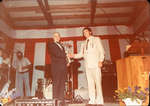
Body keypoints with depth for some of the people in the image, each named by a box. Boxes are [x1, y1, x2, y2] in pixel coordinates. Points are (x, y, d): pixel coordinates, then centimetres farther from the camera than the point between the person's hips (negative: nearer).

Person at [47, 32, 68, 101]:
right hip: (56, 66, -6)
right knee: (56, 83, -6)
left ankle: (61, 99, 9)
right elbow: (57, 54, -10)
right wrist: (66, 55, -2)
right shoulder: (51, 45, 4)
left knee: (62, 83, 4)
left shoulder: (61, 45, 27)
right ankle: (55, 99, -1)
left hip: (63, 66, 6)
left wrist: (66, 61, 3)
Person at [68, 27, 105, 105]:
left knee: (98, 82, -7)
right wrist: (73, 55, 3)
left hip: (95, 64, -4)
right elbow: (81, 54, 19)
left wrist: (100, 60, -9)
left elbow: (101, 51, 5)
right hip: (88, 65, 4)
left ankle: (99, 101, -2)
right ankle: (92, 101, 4)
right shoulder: (84, 44, 26)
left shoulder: (96, 39, 14)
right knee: (90, 83, 0)